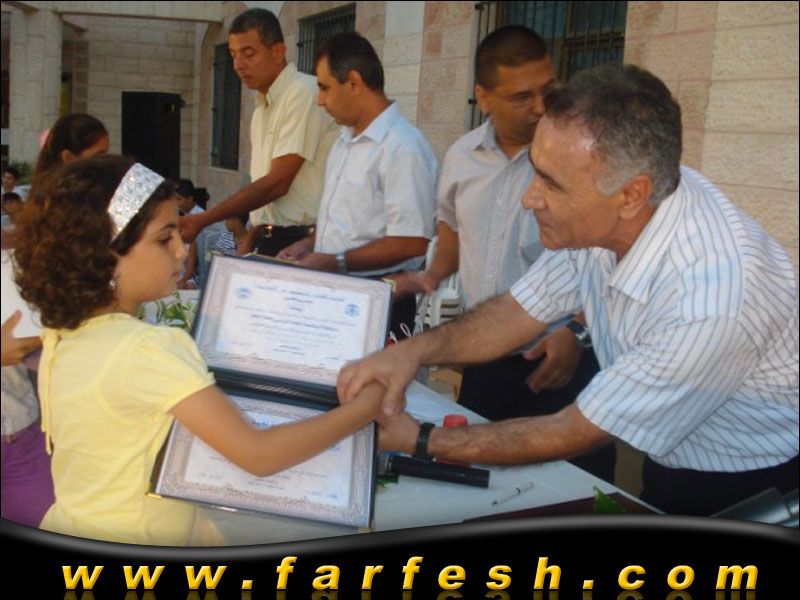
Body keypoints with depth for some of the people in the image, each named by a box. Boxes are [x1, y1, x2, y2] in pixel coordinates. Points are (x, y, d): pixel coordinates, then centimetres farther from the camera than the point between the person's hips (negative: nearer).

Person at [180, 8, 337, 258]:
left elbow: (277, 183, -18)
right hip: (268, 242, 7)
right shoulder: (262, 107, 14)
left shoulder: (304, 93, -13)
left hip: (301, 242, -7)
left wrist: (202, 221, -19)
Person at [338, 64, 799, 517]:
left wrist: (420, 441, -17)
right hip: (667, 465, 6)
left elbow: (572, 435, -24)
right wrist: (416, 350, -18)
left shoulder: (712, 301, -35)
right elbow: (519, 313, -2)